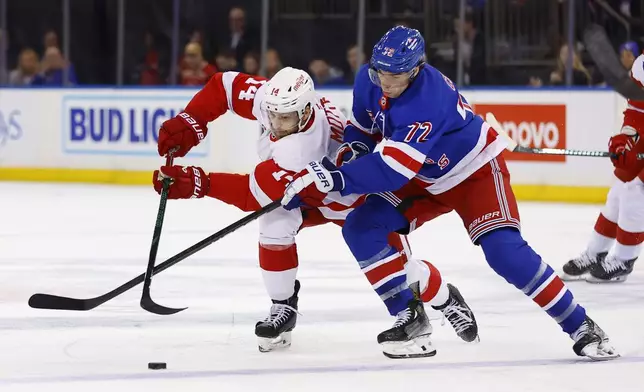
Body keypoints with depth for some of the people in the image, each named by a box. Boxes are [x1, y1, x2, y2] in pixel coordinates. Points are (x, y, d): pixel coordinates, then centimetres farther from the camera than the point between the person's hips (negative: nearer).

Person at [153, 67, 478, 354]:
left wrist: (199, 184, -50)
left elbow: (255, 194, -44)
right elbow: (224, 86, -15)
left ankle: (446, 299, 22)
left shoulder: (302, 150, -46)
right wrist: (187, 125, -26)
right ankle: (283, 309, -2)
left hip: (355, 194, -6)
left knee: (390, 261, -9)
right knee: (275, 225, -23)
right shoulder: (269, 97, -30)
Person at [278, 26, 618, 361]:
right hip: (423, 178, 7)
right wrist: (341, 162, -10)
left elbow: (391, 169, -43)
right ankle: (409, 315, 0)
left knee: (505, 252, -23)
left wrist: (333, 178, -49)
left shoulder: (427, 101, -38)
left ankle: (580, 327, -11)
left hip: (475, 172, -7)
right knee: (361, 228, -11)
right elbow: (361, 130, 7)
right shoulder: (369, 80, -14)